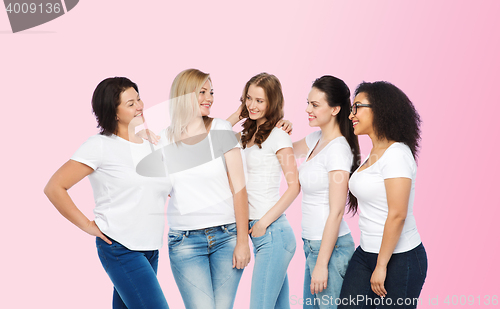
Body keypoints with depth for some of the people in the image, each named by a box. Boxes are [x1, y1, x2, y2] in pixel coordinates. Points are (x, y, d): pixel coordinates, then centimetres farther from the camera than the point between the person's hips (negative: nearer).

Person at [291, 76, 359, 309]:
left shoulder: (338, 149, -17)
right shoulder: (316, 139, 7)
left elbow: (336, 212, -19)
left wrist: (322, 264, -19)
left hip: (330, 246, -9)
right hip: (312, 243, 9)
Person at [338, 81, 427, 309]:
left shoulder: (396, 154, -16)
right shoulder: (373, 154, 12)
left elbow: (397, 215, -21)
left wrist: (381, 266, -20)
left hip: (399, 259, -8)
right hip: (366, 253, 8)